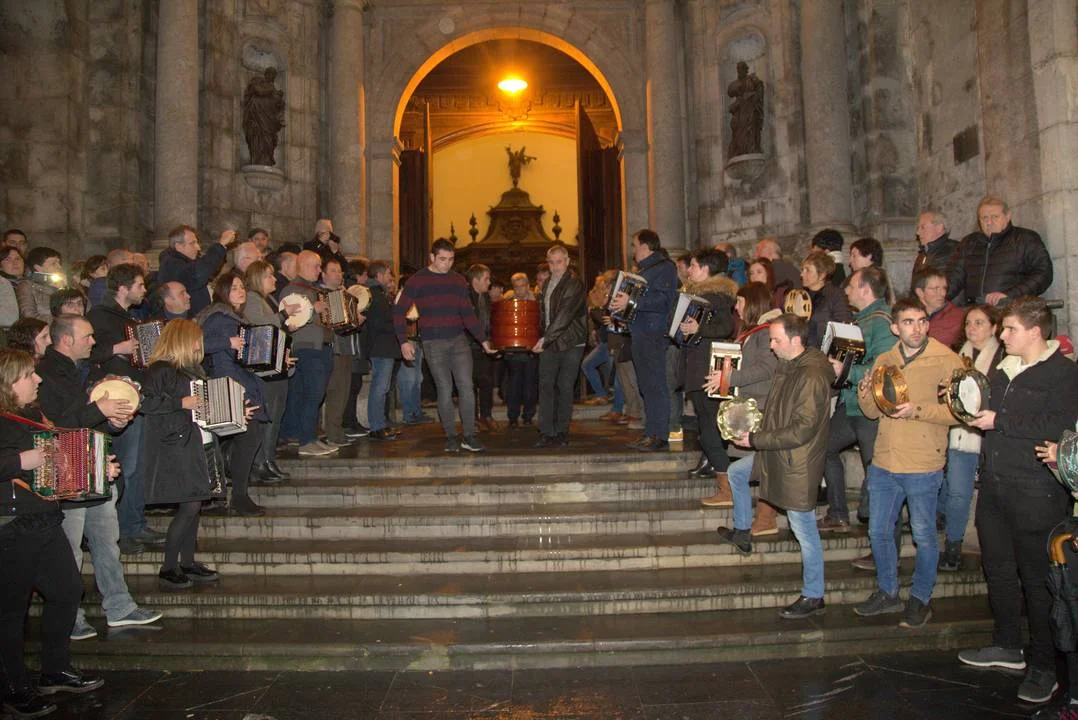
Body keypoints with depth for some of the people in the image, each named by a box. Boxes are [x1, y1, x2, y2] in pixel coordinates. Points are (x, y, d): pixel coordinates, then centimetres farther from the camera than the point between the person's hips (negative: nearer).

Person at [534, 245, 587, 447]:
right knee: (545, 385, -1)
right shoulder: (548, 283, 14)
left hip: (571, 343, -6)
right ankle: (546, 432, 2)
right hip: (548, 342, 6)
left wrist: (546, 338, -26)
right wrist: (543, 339, 7)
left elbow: (565, 314, -21)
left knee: (565, 387, 0)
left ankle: (562, 432, 10)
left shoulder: (574, 284, -10)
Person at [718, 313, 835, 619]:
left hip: (798, 464, -10)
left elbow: (801, 430, -27)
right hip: (777, 455, 10)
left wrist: (756, 440, -21)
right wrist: (757, 425, 6)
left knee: (804, 530, 0)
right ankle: (742, 534, 41)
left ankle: (813, 597, 15)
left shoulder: (811, 378, -25)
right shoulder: (787, 367, 6)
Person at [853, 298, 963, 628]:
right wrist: (865, 396, -9)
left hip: (923, 466, -5)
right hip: (884, 463, 5)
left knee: (924, 536, 8)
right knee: (879, 532, 14)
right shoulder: (884, 361, 8)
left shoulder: (946, 360, -9)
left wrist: (917, 410, -24)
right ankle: (887, 593, 32)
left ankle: (921, 599, 27)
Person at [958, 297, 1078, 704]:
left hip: (1036, 493, -8)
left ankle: (1044, 666, 13)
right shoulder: (1001, 370, 14)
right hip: (994, 485, 8)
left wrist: (999, 421, -18)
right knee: (998, 569, 16)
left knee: (1038, 578, 1)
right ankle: (1008, 646, 32)